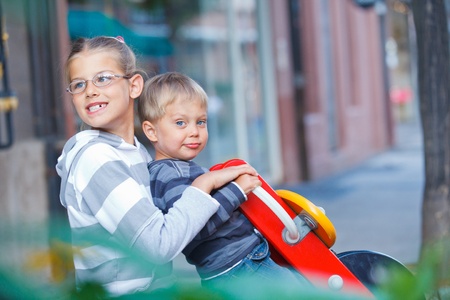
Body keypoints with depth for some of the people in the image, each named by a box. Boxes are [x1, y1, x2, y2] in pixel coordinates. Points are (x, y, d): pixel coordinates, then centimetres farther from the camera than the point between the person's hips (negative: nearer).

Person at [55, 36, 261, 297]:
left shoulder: (138, 150, 9)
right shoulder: (94, 158, -15)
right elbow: (159, 244, -22)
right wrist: (206, 184, -12)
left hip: (158, 287, 7)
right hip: (119, 294, -7)